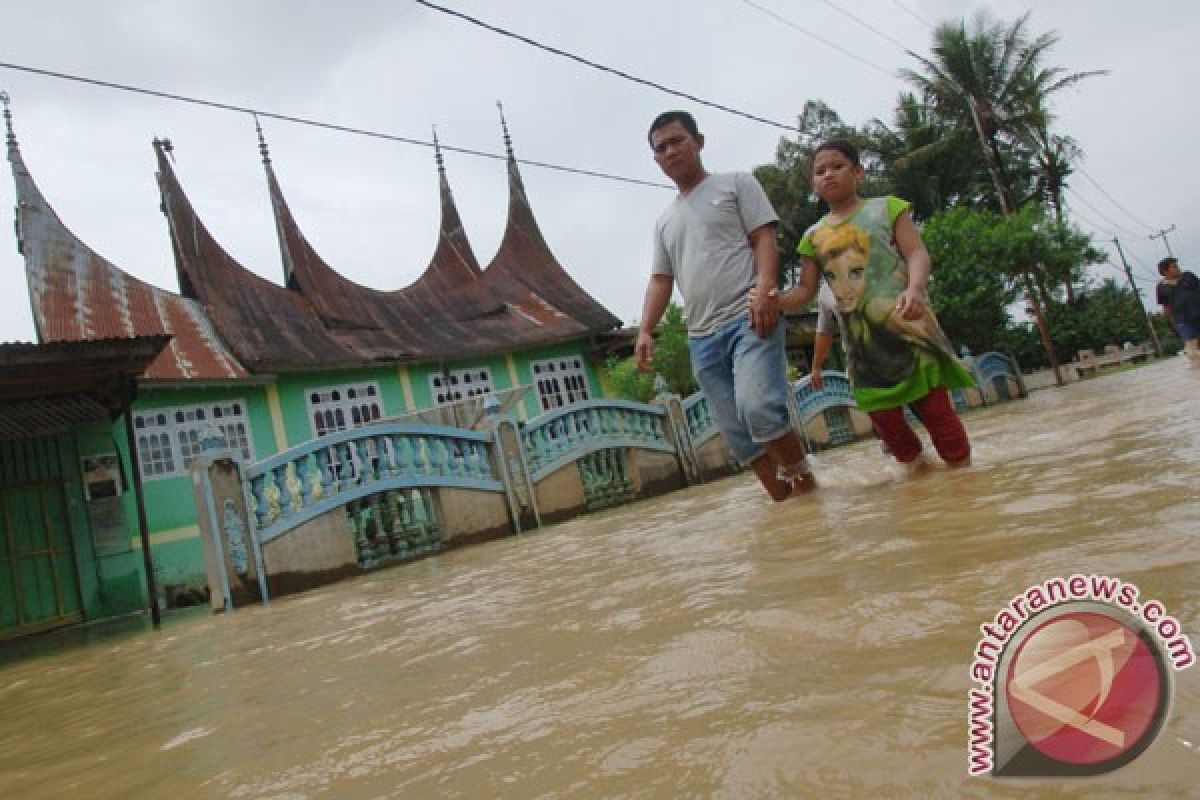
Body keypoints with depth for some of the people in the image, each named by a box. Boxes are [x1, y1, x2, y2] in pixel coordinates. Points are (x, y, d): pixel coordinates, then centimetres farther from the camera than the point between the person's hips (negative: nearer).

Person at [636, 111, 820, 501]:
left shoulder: (736, 183, 11)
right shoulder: (664, 221, 24)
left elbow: (764, 238, 0)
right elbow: (660, 280, 19)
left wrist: (765, 290, -17)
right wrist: (646, 330, 3)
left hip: (749, 318, -5)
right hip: (702, 337, 6)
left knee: (758, 408, -25)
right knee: (738, 433, 1)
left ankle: (802, 477, -6)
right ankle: (783, 500, 9)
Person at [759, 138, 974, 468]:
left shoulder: (885, 207, 2)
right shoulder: (814, 236, 11)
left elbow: (917, 253, -8)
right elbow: (806, 291, 9)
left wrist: (914, 289, -29)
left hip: (904, 324, -3)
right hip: (861, 339, 4)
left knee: (936, 407, -2)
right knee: (885, 419, 6)